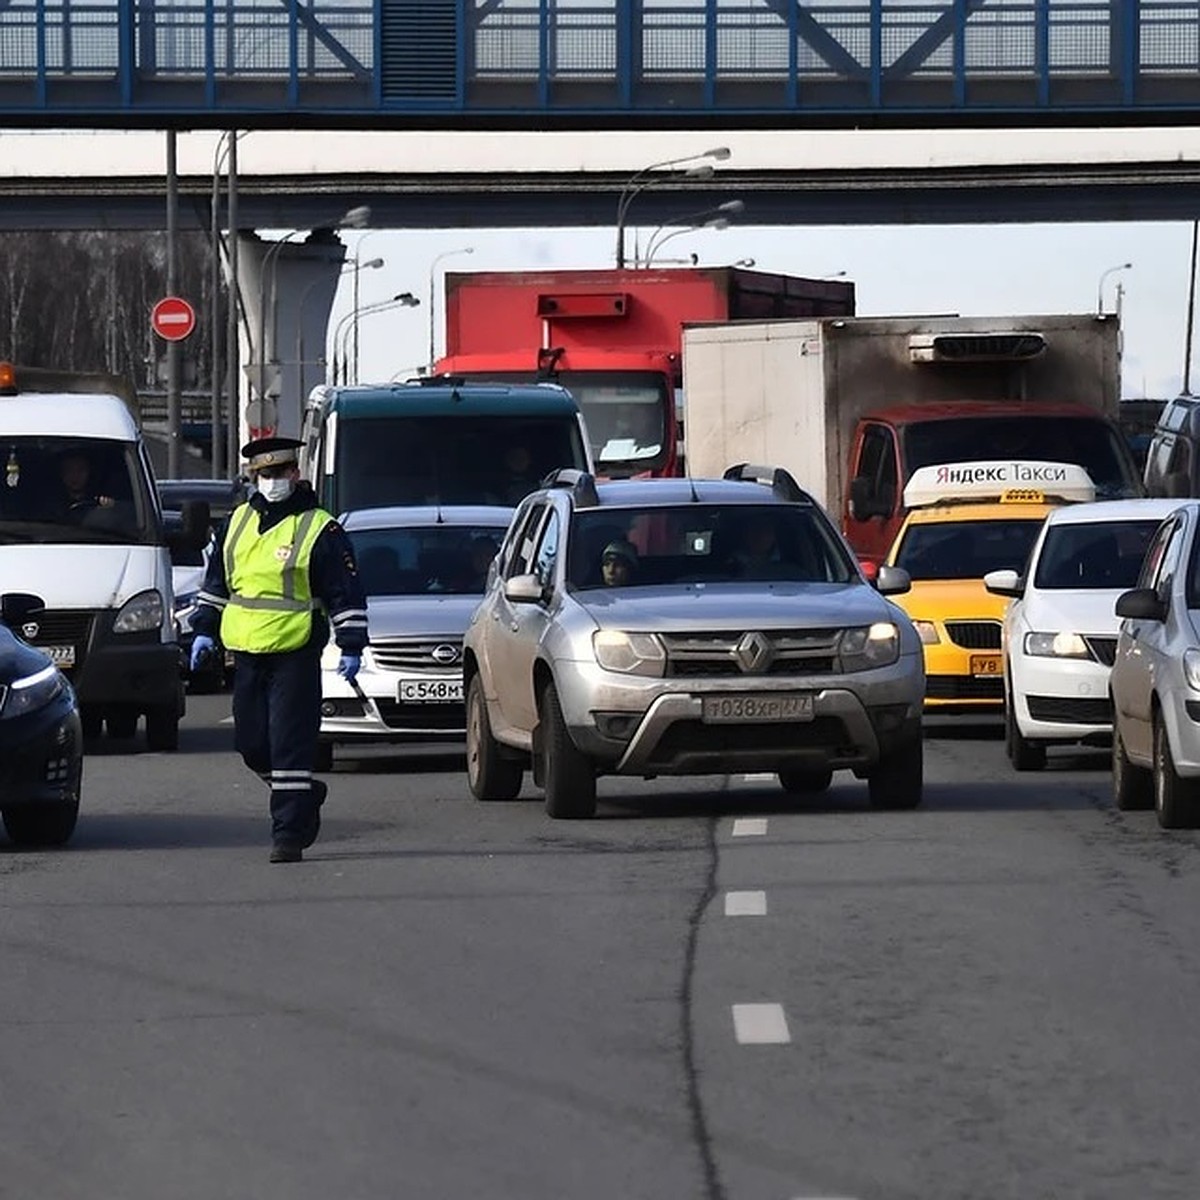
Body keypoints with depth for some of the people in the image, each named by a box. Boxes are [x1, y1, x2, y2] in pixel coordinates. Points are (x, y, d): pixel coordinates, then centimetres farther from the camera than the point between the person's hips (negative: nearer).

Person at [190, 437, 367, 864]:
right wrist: (205, 628, 18)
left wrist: (351, 647, -9)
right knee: (251, 743, 9)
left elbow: (346, 592, -5)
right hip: (246, 652, 7)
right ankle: (305, 796, 31)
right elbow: (217, 579, 23)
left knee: (289, 744, -8)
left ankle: (289, 834, -6)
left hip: (295, 655, -6)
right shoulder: (240, 521, 14)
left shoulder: (319, 529, -5)